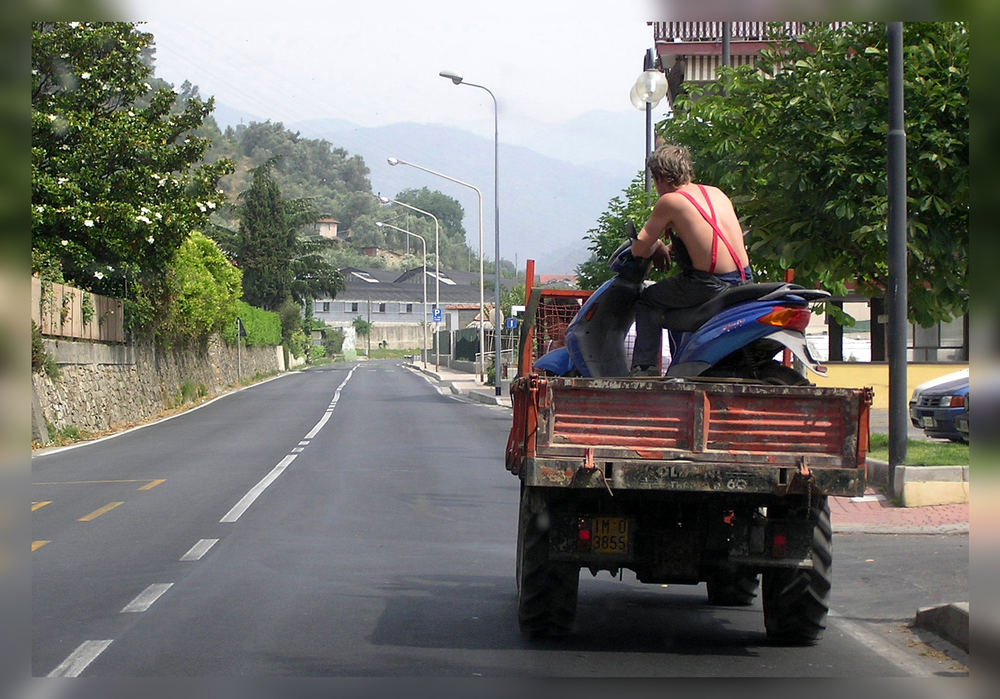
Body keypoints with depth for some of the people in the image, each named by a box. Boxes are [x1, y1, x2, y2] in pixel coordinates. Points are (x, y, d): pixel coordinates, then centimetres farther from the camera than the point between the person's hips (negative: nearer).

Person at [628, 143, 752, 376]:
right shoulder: (716, 193, 13)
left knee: (647, 300, 11)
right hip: (744, 280, 7)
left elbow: (639, 249, -2)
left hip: (712, 285, -7)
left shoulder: (670, 201, -6)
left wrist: (658, 248, 19)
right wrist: (671, 248, 30)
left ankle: (644, 366, 2)